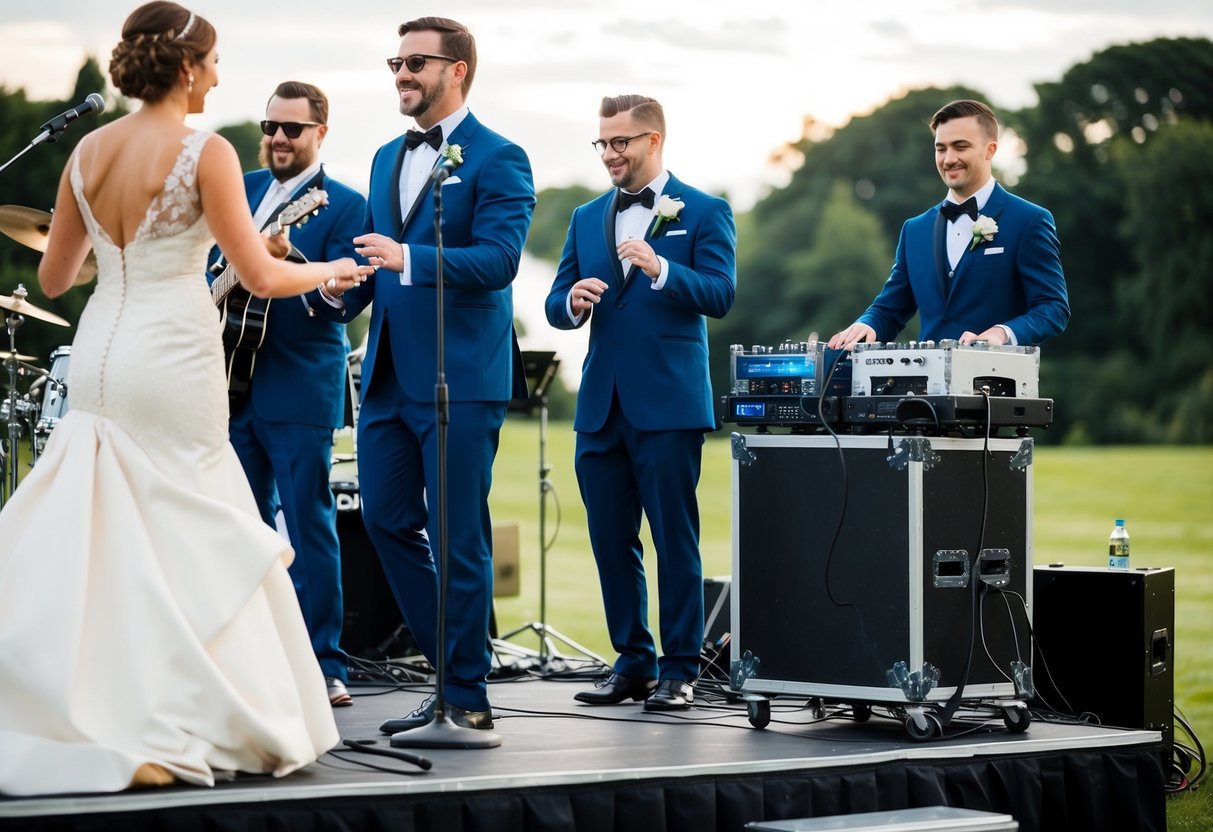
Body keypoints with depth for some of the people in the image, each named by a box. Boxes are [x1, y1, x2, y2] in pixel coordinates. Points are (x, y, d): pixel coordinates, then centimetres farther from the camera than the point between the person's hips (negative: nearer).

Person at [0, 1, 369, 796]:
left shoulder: (87, 151, 7)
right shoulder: (206, 151, -11)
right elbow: (260, 276, -10)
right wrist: (331, 270, 9)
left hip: (97, 357, 6)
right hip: (171, 360, -6)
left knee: (98, 539, 12)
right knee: (182, 541, 4)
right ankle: (153, 735, 4)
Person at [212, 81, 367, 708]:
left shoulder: (344, 205, -4)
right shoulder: (241, 188, 14)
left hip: (300, 391, -6)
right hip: (234, 381, 6)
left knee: (309, 528, -6)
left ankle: (323, 667, -1)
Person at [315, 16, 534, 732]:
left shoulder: (497, 158, -6)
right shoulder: (389, 158, 18)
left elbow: (499, 258, -18)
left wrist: (408, 259, -30)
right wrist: (341, 290, 1)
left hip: (461, 378, -7)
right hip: (389, 375, 8)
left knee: (458, 539, -4)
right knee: (388, 521, 7)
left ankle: (467, 696, 5)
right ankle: (452, 665, 20)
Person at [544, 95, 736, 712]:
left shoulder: (704, 213, 1)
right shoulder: (587, 218, 15)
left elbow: (720, 295, -10)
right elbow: (556, 307, 13)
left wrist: (660, 269, -25)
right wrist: (573, 302, -10)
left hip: (668, 403, -5)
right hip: (601, 404, 5)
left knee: (675, 539, -3)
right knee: (611, 539, 8)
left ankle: (678, 670, 4)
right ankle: (633, 662, 18)